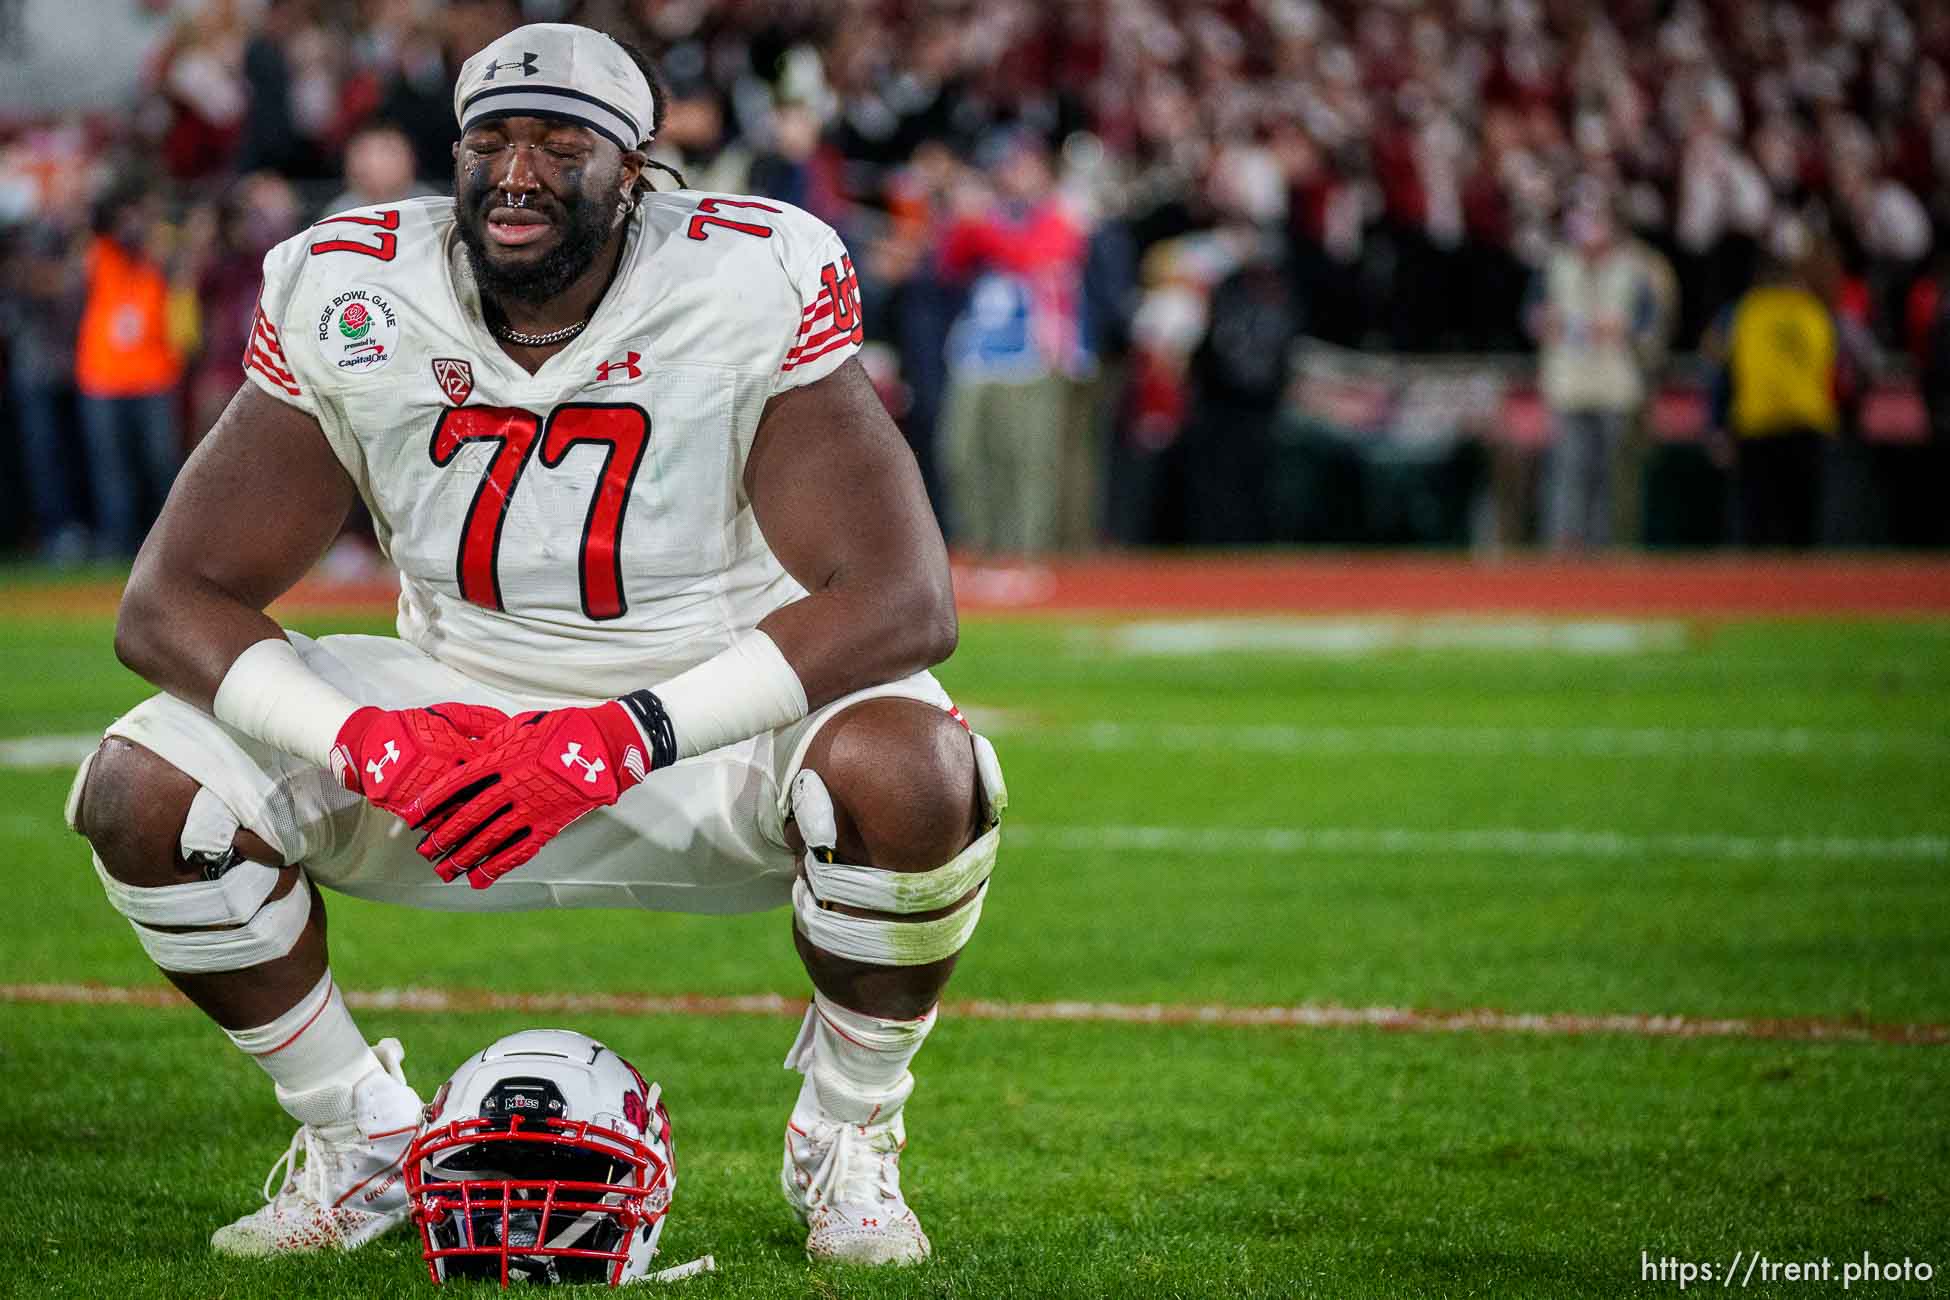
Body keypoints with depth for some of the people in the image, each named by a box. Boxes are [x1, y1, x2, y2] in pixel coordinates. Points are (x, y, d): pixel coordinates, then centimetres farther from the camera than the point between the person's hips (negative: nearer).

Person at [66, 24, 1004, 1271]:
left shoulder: (751, 291, -20)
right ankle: (360, 1139, 6)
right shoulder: (350, 302, -11)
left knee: (908, 775, -36)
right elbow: (172, 601, -11)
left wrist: (626, 738, -35)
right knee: (143, 793, -17)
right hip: (459, 711, 3)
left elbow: (903, 598, -27)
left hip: (722, 705, -3)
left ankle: (850, 1140, -6)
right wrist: (357, 739, -31)